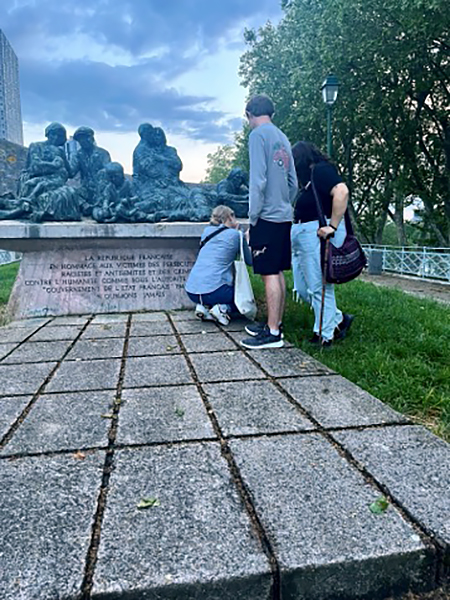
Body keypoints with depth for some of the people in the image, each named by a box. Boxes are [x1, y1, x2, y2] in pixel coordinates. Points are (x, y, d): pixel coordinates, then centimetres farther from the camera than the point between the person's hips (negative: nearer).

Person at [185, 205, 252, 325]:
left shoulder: (207, 230, 15)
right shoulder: (235, 234, 0)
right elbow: (250, 261, 8)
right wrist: (247, 240, 24)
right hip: (213, 290, -6)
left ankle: (203, 306, 9)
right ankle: (223, 308, -6)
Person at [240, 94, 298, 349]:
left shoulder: (258, 134, -7)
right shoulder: (283, 138, 17)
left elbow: (258, 179, -16)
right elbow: (293, 183, 18)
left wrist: (253, 216, -11)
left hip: (267, 216, -8)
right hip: (284, 215, 8)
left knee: (270, 274, -6)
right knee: (278, 272, 13)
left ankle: (273, 333, -2)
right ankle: (276, 323, 22)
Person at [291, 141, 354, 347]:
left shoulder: (322, 170, -7)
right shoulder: (309, 176, 22)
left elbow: (341, 191, -24)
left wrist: (332, 226, -24)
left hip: (318, 234, -10)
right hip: (302, 236, 10)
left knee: (319, 287, -3)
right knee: (302, 288, 13)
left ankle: (325, 336, 10)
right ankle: (339, 320, 25)